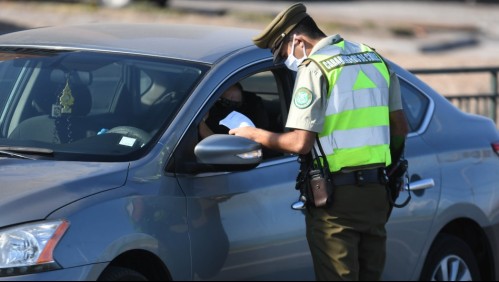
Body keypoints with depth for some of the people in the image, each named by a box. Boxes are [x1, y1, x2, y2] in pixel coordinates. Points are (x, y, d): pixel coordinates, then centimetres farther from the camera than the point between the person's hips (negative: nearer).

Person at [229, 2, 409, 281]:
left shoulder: (315, 69, -11)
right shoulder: (375, 59, 11)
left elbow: (300, 143, -16)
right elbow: (401, 128, 15)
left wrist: (253, 133, -3)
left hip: (336, 198, -7)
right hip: (376, 194, 7)